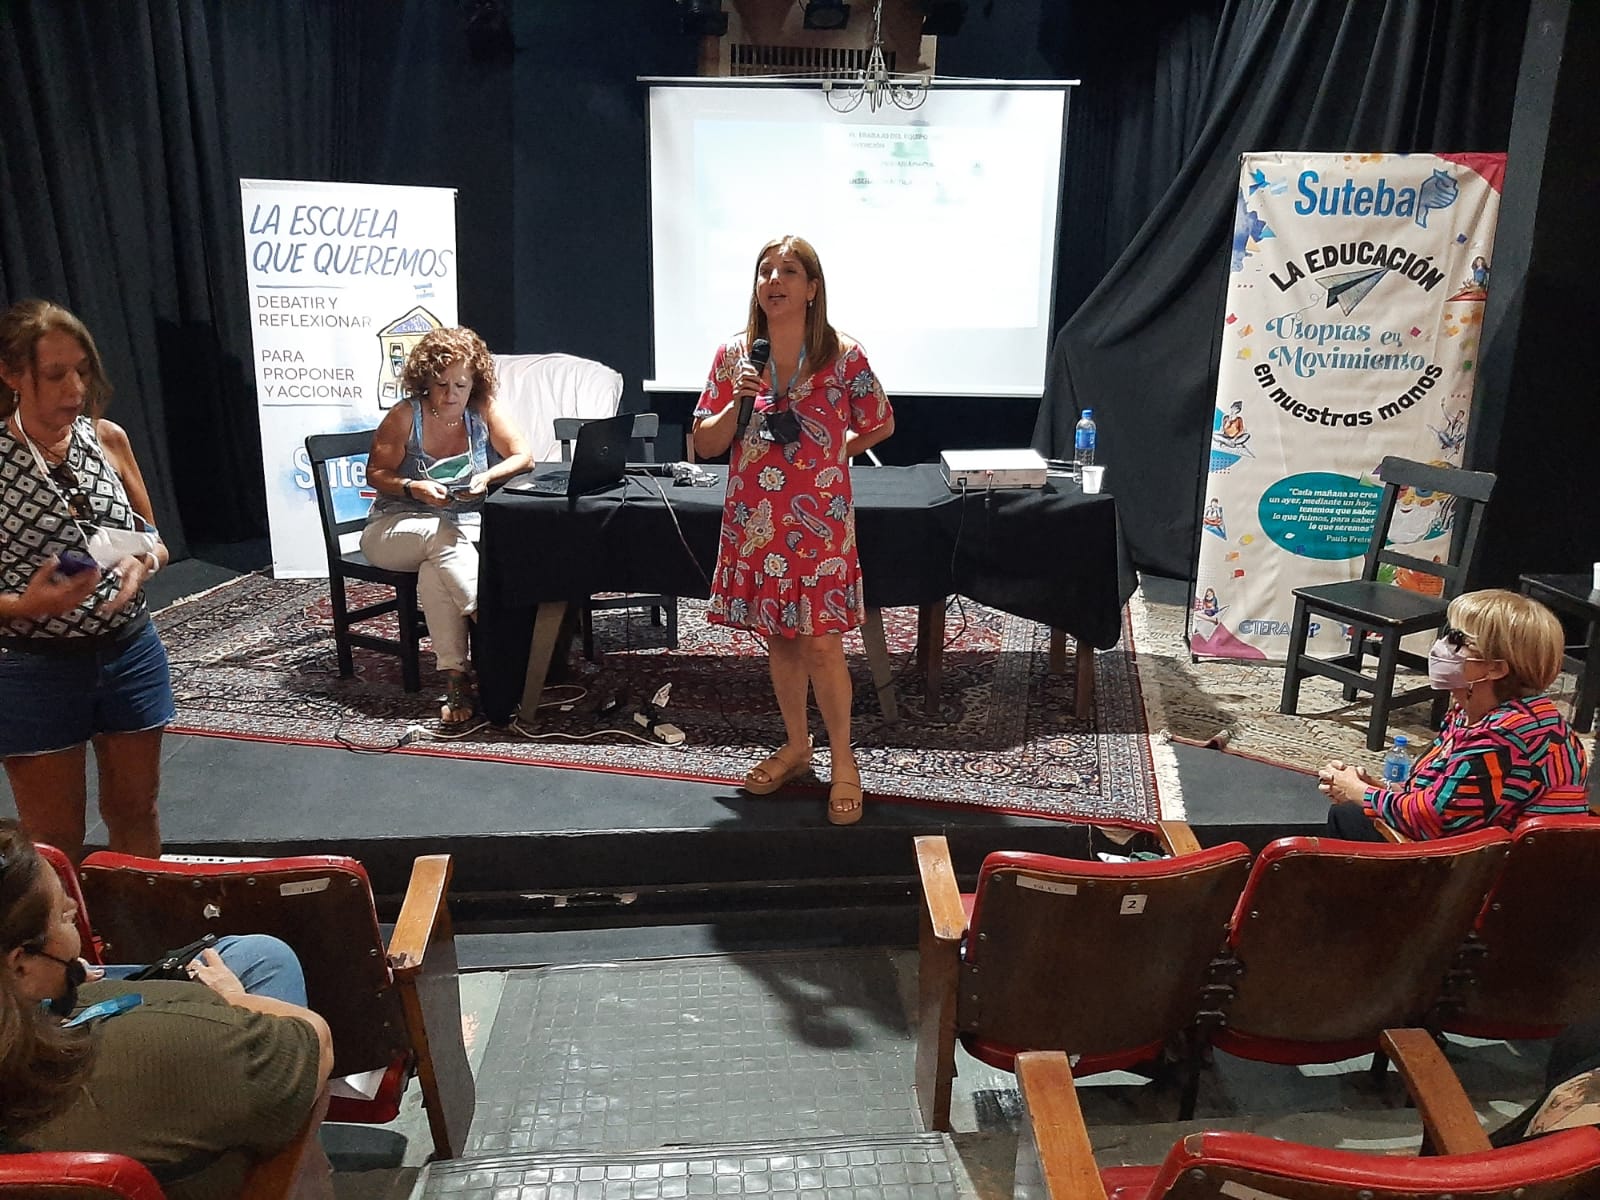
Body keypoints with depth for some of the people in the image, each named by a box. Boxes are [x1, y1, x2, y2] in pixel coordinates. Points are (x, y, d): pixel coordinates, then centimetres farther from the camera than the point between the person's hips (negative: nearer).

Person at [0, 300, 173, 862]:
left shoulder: (108, 438, 0)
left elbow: (152, 537, 11)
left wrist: (142, 563, -9)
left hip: (130, 651, 4)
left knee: (135, 813, 18)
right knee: (56, 846, 9)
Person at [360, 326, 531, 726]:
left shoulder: (485, 412, -1)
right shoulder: (405, 416, -7)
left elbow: (523, 456, -2)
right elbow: (375, 474, -3)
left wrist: (487, 477, -21)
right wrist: (414, 487, -22)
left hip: (467, 528, 1)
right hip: (396, 528, -1)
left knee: (434, 570, -33)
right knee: (443, 537, -36)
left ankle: (455, 678, -35)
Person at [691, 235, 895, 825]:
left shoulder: (843, 355, -7)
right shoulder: (734, 355, 0)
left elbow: (880, 425, 8)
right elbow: (705, 445, 2)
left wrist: (829, 452, 4)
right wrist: (737, 404, -14)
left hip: (818, 521, -3)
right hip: (755, 519, 3)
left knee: (821, 643, -3)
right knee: (777, 637, 14)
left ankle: (842, 760, 15)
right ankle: (795, 745, 32)